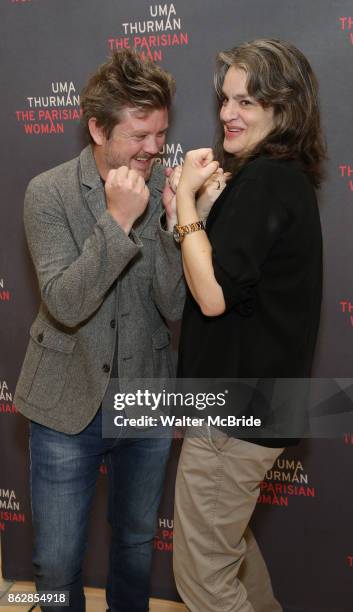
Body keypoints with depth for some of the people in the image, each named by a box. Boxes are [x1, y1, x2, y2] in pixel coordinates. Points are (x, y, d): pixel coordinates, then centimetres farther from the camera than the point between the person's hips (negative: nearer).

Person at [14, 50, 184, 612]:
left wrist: (174, 225, -23)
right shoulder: (50, 193, -12)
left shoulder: (166, 193, -6)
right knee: (56, 562, 10)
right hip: (68, 405, -2)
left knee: (136, 542, 22)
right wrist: (118, 220, -29)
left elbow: (175, 307, -10)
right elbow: (65, 303, -22)